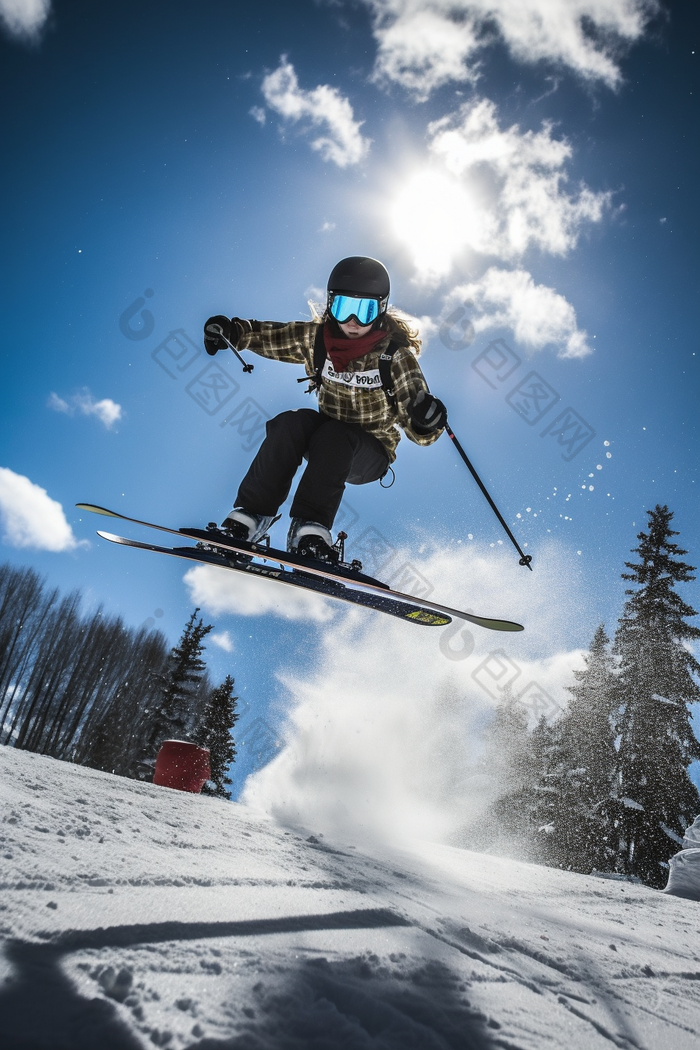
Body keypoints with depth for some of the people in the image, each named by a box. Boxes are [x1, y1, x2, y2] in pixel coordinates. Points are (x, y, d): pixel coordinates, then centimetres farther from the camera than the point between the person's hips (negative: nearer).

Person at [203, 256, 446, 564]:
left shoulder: (395, 353, -14)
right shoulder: (317, 337, -5)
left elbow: (416, 429, -18)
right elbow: (270, 336, 9)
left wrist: (426, 420, -42)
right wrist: (232, 330, -11)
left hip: (370, 453, -3)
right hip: (326, 444, 3)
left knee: (332, 435, -34)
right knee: (291, 423, -27)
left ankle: (309, 528, -37)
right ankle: (250, 515, -24)